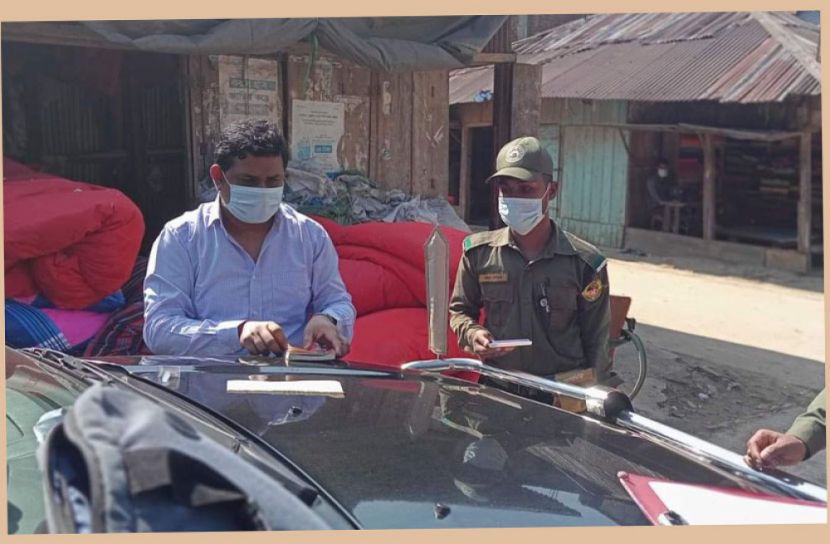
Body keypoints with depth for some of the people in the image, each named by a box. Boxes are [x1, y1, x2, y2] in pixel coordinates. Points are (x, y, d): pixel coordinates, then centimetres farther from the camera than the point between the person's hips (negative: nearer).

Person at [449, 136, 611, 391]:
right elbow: (460, 309, 12)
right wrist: (472, 334, -8)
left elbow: (595, 344, 0)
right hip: (495, 392, 2)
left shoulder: (584, 263, -7)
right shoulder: (479, 252, -2)